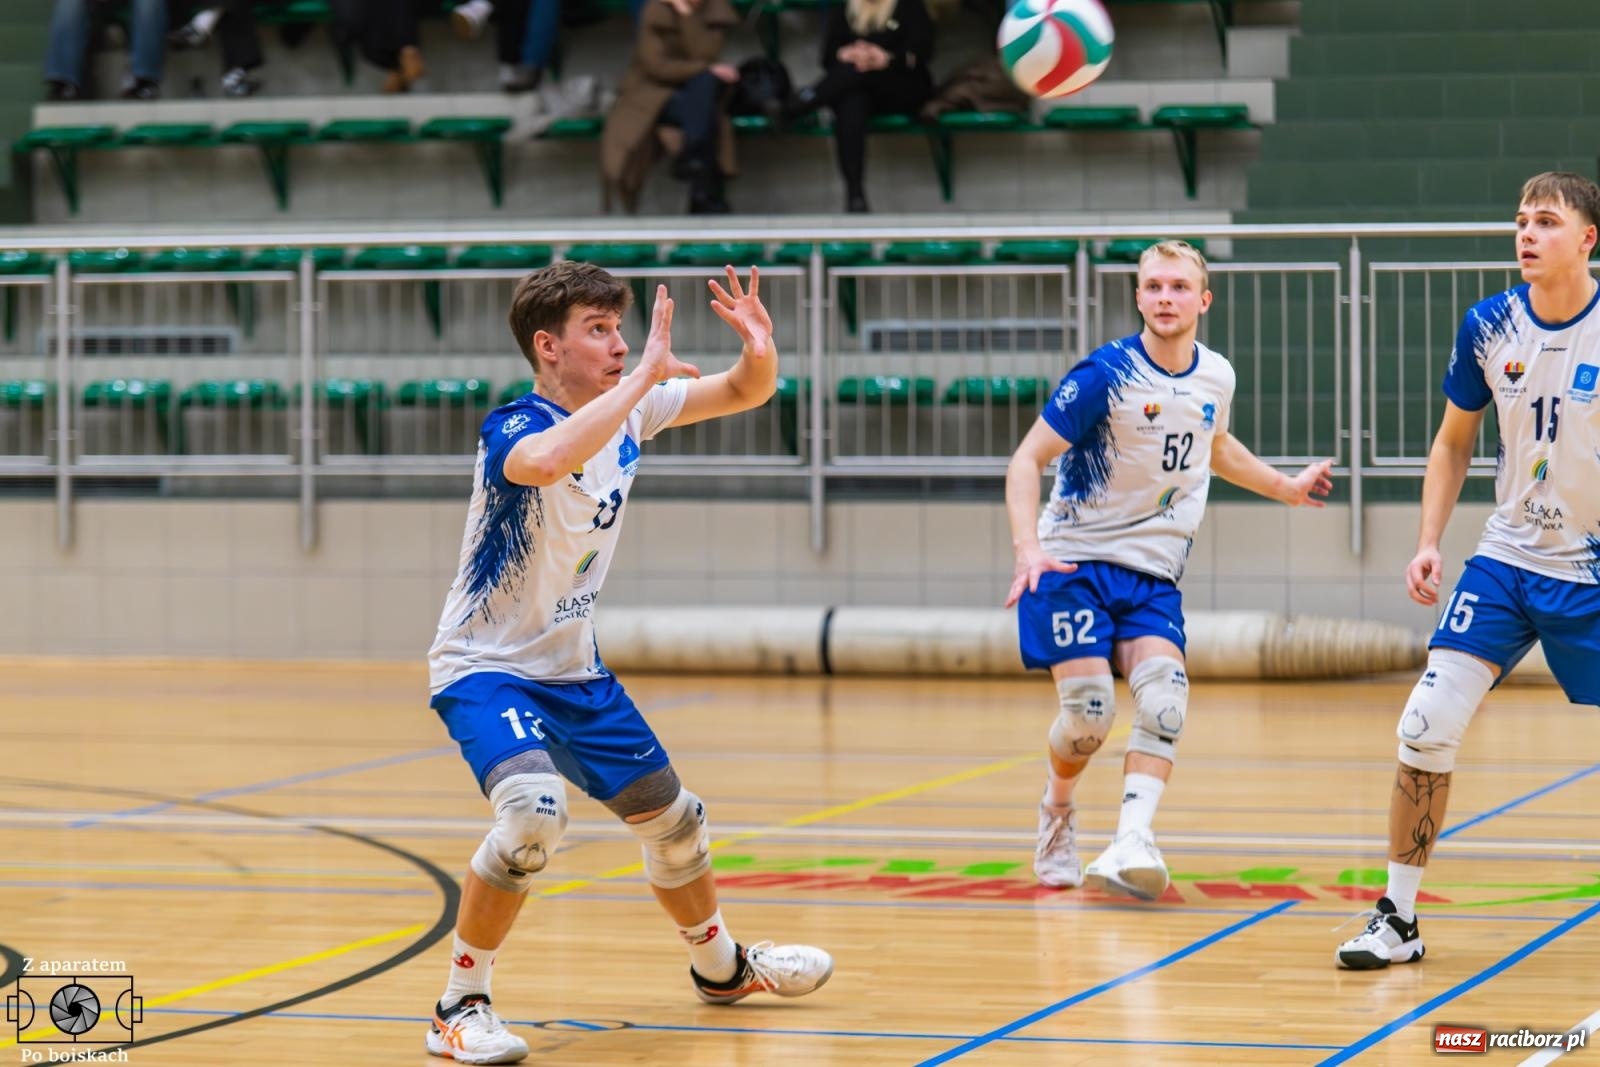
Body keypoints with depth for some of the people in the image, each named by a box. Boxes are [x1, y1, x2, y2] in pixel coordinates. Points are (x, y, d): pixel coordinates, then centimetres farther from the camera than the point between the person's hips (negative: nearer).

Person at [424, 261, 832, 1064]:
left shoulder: (628, 409, -3)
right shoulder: (514, 429, -25)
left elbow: (744, 394, 6)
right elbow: (548, 460, -50)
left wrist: (759, 351, -18)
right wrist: (647, 372, -44)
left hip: (573, 670, 8)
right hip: (485, 670, -8)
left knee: (668, 816, 20)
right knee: (534, 812, -33)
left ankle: (720, 965, 47)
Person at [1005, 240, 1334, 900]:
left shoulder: (1216, 378, 5)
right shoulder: (1106, 375, -13)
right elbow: (1027, 458, -12)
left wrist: (1286, 487, 38)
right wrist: (1028, 548, -25)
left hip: (1153, 574, 4)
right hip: (1076, 560, -4)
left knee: (1165, 698, -19)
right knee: (1090, 709, -15)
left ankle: (1131, 845, -28)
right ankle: (1056, 810, 16)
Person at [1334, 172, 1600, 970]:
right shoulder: (1488, 327, -1)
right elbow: (1453, 444, 11)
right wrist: (1428, 543, 1)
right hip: (1507, 558, 3)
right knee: (1427, 726, -8)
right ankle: (1397, 918, 2)